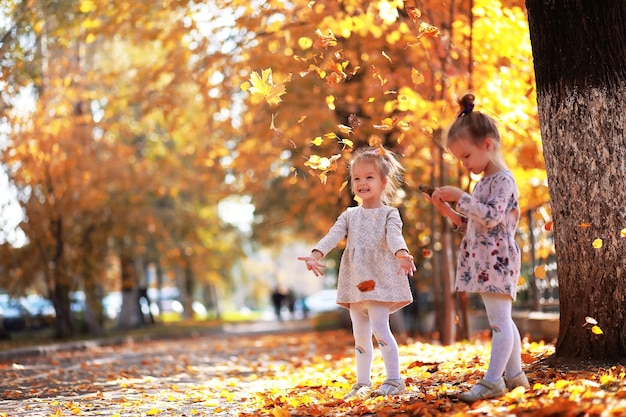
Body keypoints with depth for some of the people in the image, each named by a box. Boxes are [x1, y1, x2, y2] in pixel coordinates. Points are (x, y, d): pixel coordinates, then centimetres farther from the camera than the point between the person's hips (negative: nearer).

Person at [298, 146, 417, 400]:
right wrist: (315, 255, -22)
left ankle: (394, 380, -9)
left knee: (379, 328, -16)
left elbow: (394, 236, -19)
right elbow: (332, 236, -3)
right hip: (356, 283, 5)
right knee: (360, 335, 10)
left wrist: (402, 254, -42)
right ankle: (362, 384, 19)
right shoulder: (350, 215, 11)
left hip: (380, 280, -5)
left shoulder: (389, 214, -1)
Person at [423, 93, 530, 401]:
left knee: (499, 320, -9)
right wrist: (448, 211, 7)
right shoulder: (483, 183, 18)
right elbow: (472, 226, 21)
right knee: (501, 320, 13)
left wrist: (460, 197, -22)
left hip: (497, 259, -10)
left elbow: (491, 217, -24)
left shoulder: (503, 180, -11)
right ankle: (514, 374, 20)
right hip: (483, 261, 10)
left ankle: (493, 380, -10)